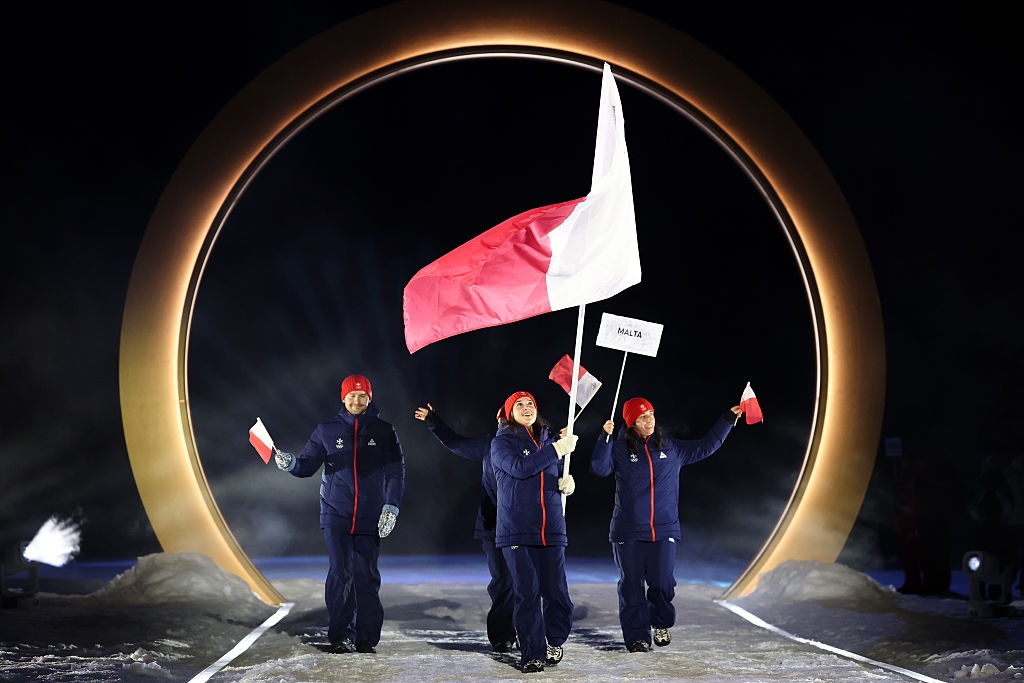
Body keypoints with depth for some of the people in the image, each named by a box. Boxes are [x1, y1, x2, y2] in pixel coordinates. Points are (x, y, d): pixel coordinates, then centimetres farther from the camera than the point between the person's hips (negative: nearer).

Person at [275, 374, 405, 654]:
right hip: (336, 515, 0)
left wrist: (391, 507, -6)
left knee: (366, 576, 0)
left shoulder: (384, 432, 6)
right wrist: (291, 463, -18)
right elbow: (308, 465, 5)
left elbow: (396, 473, 5)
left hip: (370, 518, 0)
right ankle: (341, 636, 0)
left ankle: (367, 637, 8)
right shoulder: (327, 430, 7)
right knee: (339, 573, -7)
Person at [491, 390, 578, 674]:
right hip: (517, 531, -4)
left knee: (556, 592, 1)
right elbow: (520, 468, -17)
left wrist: (568, 482, 3)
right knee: (527, 593, -5)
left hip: (551, 528, 4)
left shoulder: (548, 442, 16)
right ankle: (532, 655, 4)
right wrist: (558, 449, -15)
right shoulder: (502, 442, 1)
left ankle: (555, 641, 25)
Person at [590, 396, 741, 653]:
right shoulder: (620, 449, 1)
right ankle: (637, 637, 12)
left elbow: (705, 446, 18)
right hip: (628, 531, -2)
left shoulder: (671, 448, 10)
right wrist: (605, 437, -23)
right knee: (631, 585, 1)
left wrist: (728, 420, 17)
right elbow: (599, 468, -13)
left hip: (664, 529, 2)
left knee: (662, 582, -3)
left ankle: (662, 624, 25)